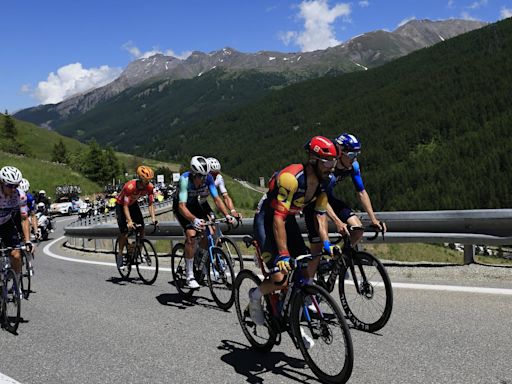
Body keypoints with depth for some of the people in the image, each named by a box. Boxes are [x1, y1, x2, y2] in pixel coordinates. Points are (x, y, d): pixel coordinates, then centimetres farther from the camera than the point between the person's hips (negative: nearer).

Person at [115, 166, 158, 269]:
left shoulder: (149, 187, -23)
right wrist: (129, 221, -45)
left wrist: (153, 218, -30)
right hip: (121, 205, -5)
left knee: (141, 228, -8)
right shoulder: (130, 186, -37)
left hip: (133, 204, 5)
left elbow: (150, 204, -17)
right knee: (124, 231, -13)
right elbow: (125, 206, -35)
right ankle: (119, 255, 2)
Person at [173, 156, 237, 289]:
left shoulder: (208, 178, -25)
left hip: (199, 204, 4)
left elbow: (217, 199, -23)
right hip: (182, 207, -4)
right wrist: (194, 220, -58)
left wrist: (227, 215, -38)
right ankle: (190, 276, -15)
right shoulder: (185, 179, -35)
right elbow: (182, 206, -41)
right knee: (191, 234, -23)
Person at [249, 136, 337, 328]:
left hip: (289, 220, 8)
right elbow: (278, 219, -34)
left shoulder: (322, 182, -8)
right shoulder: (291, 178, -32)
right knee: (281, 279, -18)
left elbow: (321, 215, -1)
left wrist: (326, 243, -13)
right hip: (267, 220, -7)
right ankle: (256, 295, 14)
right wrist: (283, 255, -36)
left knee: (305, 271, -1)